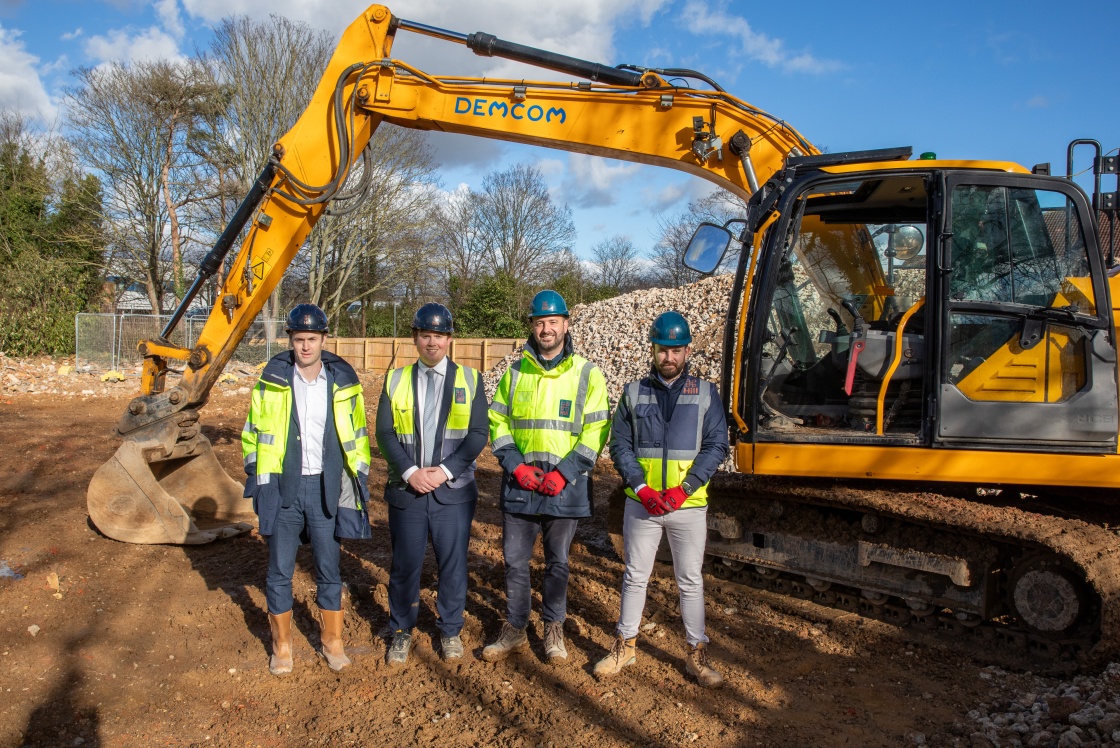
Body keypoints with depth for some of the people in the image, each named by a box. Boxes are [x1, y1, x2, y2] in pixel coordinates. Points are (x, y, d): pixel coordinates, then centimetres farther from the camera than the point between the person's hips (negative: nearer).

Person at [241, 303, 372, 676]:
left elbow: (356, 435, 9)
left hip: (325, 487, 0)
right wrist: (258, 478, 1)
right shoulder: (273, 379, -2)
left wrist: (358, 478, 5)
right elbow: (253, 430, 7)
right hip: (282, 487, 0)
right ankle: (281, 645, 25)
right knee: (279, 571, 8)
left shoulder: (342, 379, 0)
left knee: (329, 569, 9)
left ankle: (332, 641, 26)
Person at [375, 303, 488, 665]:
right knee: (405, 565, 9)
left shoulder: (470, 380, 2)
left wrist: (444, 470, -14)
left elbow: (478, 434, -4)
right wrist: (410, 471, -13)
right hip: (406, 490, 1)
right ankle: (402, 631, 28)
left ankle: (450, 630, 27)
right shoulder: (396, 380, 6)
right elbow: (385, 434, 1)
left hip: (454, 491, -1)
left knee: (453, 564, 8)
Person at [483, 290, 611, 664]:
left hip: (566, 487, -2)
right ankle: (514, 630, 25)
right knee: (514, 560, 9)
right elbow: (497, 423, 7)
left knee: (558, 562, 12)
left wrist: (563, 473, -14)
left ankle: (554, 629, 29)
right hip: (520, 485, 2)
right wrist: (516, 465, -8)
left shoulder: (587, 374, -3)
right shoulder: (515, 373, 6)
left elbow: (596, 431, -6)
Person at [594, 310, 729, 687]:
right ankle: (626, 645, 25)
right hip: (641, 502, 1)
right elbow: (620, 445, 1)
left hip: (689, 505, -1)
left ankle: (698, 655, 20)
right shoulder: (633, 392, 4)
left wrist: (684, 489, -14)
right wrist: (641, 488, -13)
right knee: (635, 576, 11)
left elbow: (716, 445, -3)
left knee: (690, 581, 8)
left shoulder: (705, 393, 2)